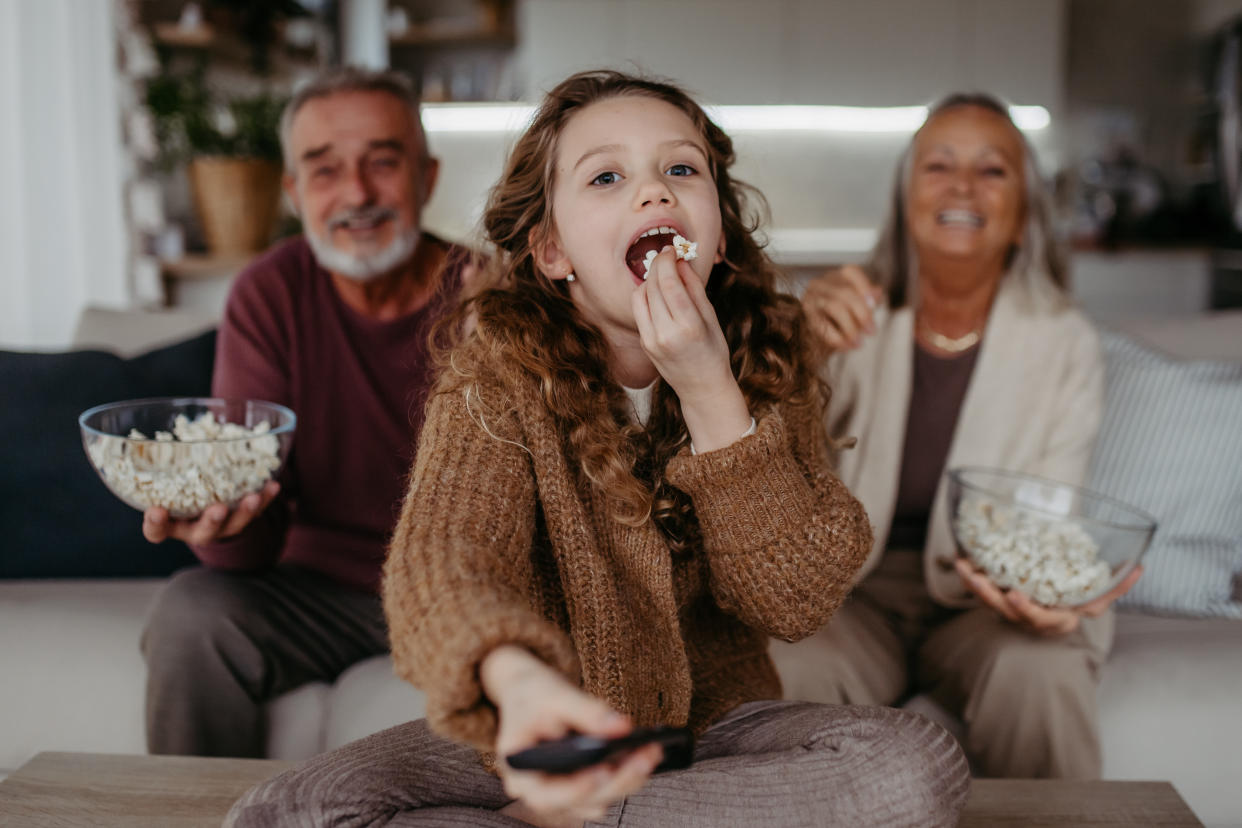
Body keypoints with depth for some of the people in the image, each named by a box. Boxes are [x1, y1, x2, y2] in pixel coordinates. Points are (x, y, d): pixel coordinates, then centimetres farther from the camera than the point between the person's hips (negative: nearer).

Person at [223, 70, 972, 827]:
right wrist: (515, 678, -53)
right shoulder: (502, 364, -12)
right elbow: (445, 548, -30)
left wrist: (711, 394, -23)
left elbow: (800, 602, -13)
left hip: (715, 720, 2)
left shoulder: (769, 359, -6)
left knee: (926, 764, -26)